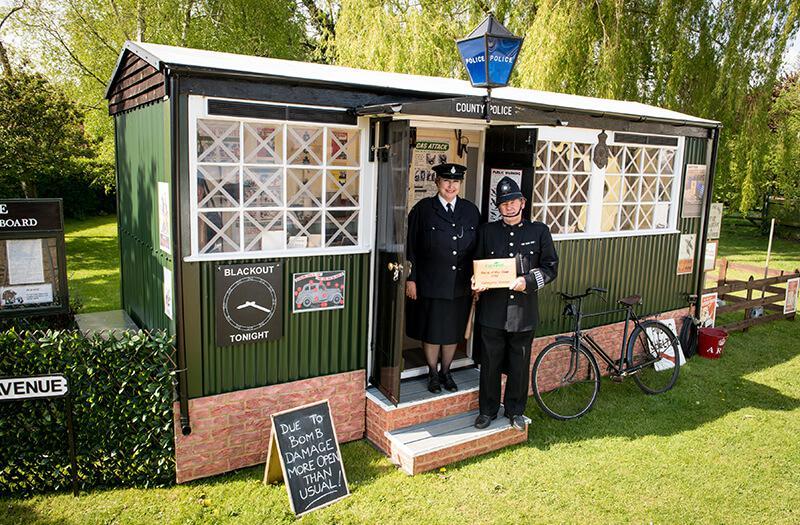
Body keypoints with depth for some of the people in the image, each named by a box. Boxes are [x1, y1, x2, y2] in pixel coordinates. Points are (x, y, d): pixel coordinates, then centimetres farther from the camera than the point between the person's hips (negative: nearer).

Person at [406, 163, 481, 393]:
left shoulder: (471, 211, 4)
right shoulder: (423, 209, -5)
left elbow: (478, 249, 7)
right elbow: (411, 247, -4)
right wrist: (411, 279, -8)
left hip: (461, 285, 3)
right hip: (431, 285, -3)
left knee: (453, 331, 14)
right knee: (431, 332, 10)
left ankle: (446, 372, 33)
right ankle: (433, 373, 29)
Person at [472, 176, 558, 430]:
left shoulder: (539, 231, 4)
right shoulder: (487, 231, 7)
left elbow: (550, 267, 3)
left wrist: (528, 281, -14)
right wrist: (476, 283, -10)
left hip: (524, 310, 0)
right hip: (492, 309, 1)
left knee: (519, 365, 10)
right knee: (490, 363, 8)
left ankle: (515, 411, 28)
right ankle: (487, 410, 24)